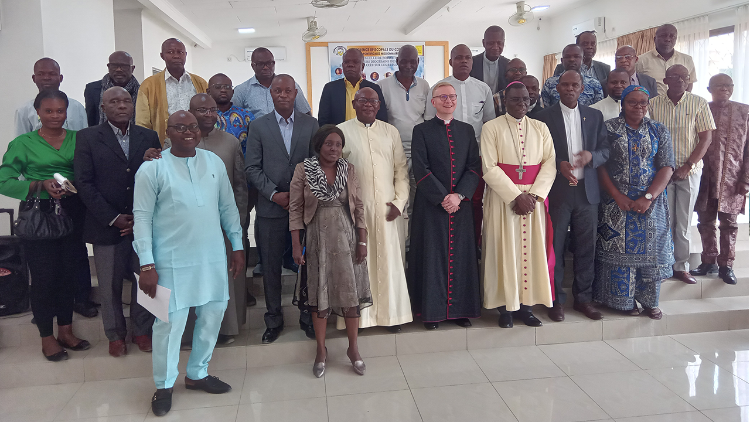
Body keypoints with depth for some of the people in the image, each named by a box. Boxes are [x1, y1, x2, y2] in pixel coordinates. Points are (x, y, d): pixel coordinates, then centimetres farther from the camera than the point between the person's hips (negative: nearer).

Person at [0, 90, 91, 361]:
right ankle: (47, 337, 18)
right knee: (43, 277, 3)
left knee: (69, 274, 10)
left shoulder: (78, 139, 6)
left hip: (72, 214, 2)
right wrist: (41, 185, -16)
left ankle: (65, 331, 26)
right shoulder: (22, 144, 0)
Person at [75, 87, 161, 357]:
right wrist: (113, 218, -10)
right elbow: (84, 183, -5)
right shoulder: (87, 138, 1)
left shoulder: (149, 137, 6)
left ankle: (142, 330, 26)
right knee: (110, 284, 8)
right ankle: (116, 335, 26)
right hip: (107, 224, -1)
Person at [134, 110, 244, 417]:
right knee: (170, 322, 1)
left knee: (212, 315, 11)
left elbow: (228, 207, 11)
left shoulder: (214, 162, 7)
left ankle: (197, 374, 32)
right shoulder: (152, 168, -5)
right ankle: (164, 386, 22)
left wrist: (237, 246, 10)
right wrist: (147, 265, -11)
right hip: (173, 261, -4)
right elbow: (142, 217, -6)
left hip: (213, 257, 4)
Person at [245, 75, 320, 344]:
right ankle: (273, 319, 22)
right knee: (271, 265, 7)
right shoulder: (258, 126, 5)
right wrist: (274, 194, -10)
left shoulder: (310, 124, 6)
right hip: (271, 207, 0)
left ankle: (307, 316, 23)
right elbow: (252, 167, 1)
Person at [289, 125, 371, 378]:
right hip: (318, 237, -1)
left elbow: (359, 207, 4)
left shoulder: (349, 170, 3)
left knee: (351, 291, 4)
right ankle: (321, 350, 20)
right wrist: (296, 245, -5)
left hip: (346, 237, 2)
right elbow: (295, 208, -2)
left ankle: (353, 348, 18)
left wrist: (363, 241, -1)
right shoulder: (303, 170, -2)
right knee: (319, 292, 6)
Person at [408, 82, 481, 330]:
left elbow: (473, 167, 4)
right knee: (432, 256, 1)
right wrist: (443, 197, -12)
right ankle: (432, 311, 11)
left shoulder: (467, 130, 12)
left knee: (461, 256, 5)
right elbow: (421, 170, -6)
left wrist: (459, 195, -10)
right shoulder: (422, 131, 2)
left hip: (461, 204, 3)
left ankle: (460, 309, 15)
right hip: (431, 205, -3)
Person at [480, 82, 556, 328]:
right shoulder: (492, 128, -1)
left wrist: (534, 195, -12)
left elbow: (550, 163, 2)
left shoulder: (541, 128, 10)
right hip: (502, 198, -3)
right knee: (504, 250, 0)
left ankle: (526, 304, 14)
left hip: (535, 196, 3)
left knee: (532, 249, 5)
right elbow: (490, 168, -8)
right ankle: (505, 306, 9)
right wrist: (515, 195, -15)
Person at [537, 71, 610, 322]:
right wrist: (558, 164, -17)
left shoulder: (594, 116, 12)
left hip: (587, 190, 3)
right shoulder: (545, 116, 2)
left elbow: (605, 150, 9)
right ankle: (556, 300, 14)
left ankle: (583, 297, 21)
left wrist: (591, 155, -12)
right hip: (557, 191, -3)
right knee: (555, 247, 2)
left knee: (586, 247, 8)